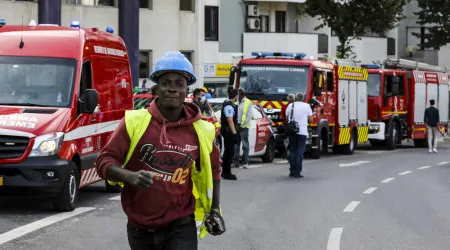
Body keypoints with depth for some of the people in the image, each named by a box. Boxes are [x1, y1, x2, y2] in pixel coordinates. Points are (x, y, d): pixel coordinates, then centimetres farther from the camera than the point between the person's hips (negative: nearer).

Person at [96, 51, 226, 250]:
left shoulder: (201, 130, 0)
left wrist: (214, 209, 10)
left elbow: (213, 169, 18)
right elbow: (105, 160, -6)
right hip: (140, 229, 1)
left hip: (181, 229, -1)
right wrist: (130, 176, -25)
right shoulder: (134, 122, -6)